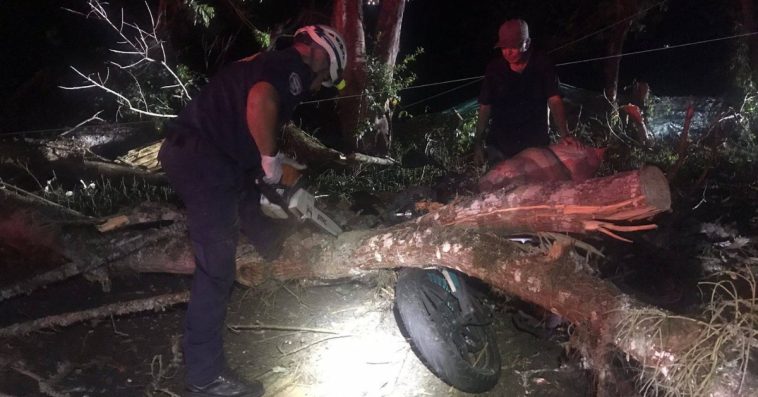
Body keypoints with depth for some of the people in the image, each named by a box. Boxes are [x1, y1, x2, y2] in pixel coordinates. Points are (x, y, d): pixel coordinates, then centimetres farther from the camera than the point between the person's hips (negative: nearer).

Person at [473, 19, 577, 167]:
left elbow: (554, 100, -11)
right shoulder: (494, 68, -3)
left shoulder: (542, 65, -6)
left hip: (536, 144, 0)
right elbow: (485, 107, 1)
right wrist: (478, 143, 0)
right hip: (500, 147, 1)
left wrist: (565, 135, -24)